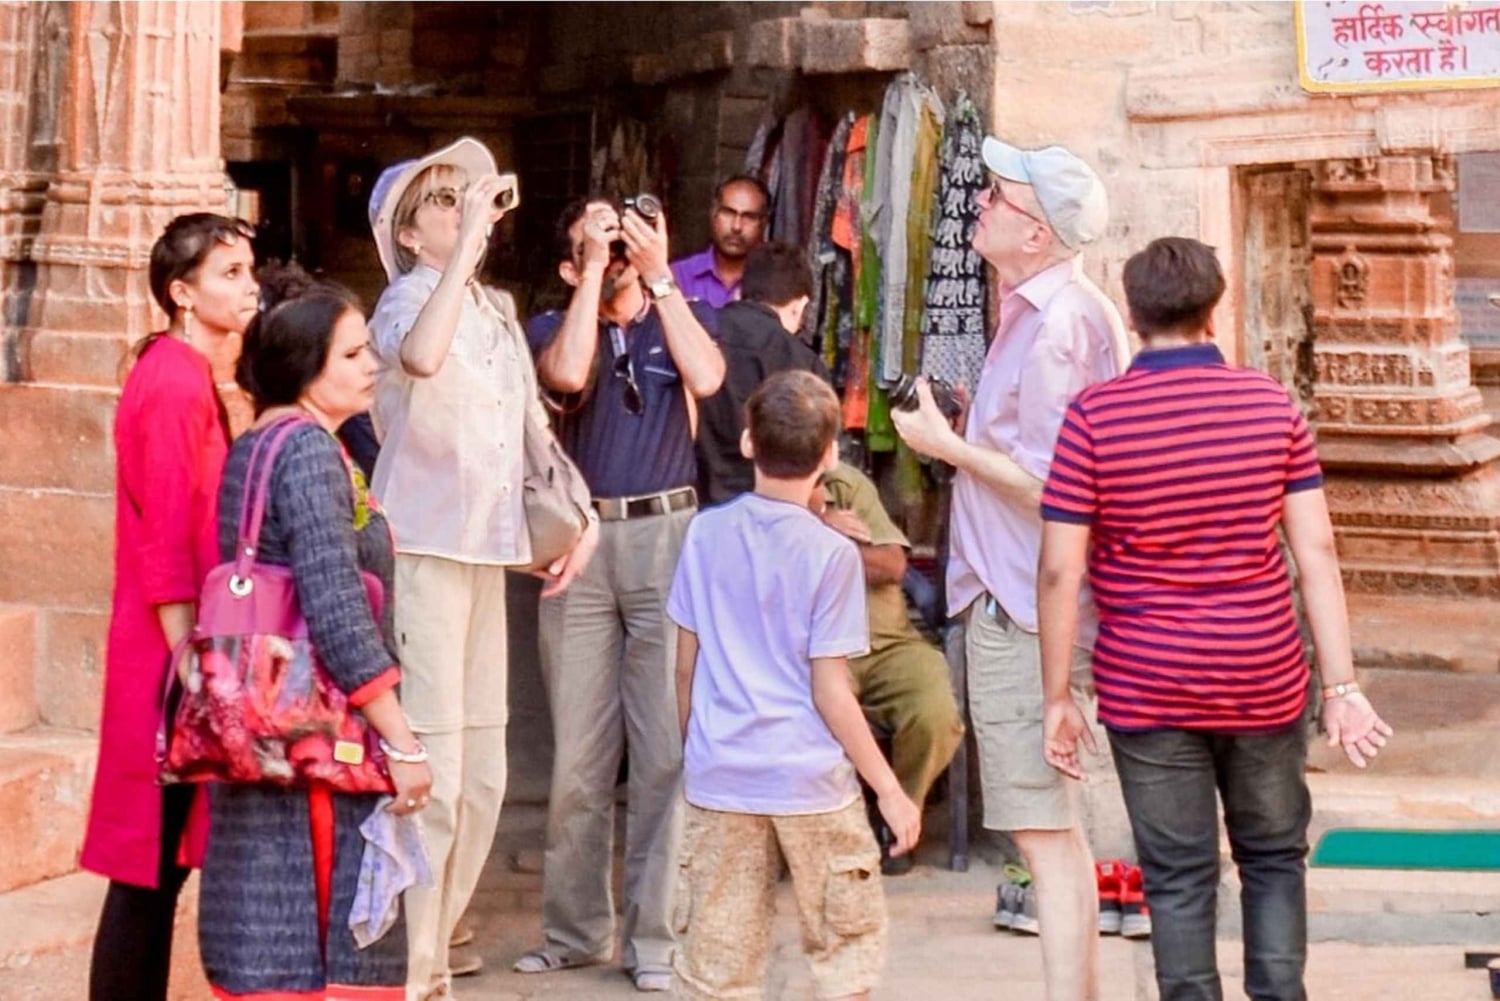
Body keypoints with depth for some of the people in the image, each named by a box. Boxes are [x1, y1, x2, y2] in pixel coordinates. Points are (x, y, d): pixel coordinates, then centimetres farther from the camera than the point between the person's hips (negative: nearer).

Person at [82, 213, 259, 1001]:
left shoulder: (186, 378, 14)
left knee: (159, 861, 12)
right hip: (171, 657, -9)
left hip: (176, 650, 9)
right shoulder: (175, 388, -15)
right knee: (150, 864, -4)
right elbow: (165, 547, -19)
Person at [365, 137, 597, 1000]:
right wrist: (470, 240, -29)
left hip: (486, 554, 8)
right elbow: (421, 357, -34)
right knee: (430, 774, -10)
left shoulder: (498, 311, 16)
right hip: (422, 551, -8)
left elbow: (529, 429, 25)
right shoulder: (408, 300, -9)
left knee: (482, 773, 11)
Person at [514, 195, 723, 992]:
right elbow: (568, 373, -13)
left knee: (667, 749, -3)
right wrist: (597, 270, -7)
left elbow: (706, 377, -10)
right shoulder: (552, 327, 10)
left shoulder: (676, 321, 12)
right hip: (581, 539, 1)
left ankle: (653, 937, 2)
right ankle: (574, 929, 14)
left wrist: (658, 274, -7)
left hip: (667, 536, 0)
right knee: (577, 752, 3)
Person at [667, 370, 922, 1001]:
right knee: (847, 949, 13)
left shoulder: (705, 533, 1)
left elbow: (686, 665, 7)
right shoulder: (831, 554, -10)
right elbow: (829, 691, -11)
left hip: (719, 778, 3)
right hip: (811, 782, -3)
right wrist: (890, 790, -3)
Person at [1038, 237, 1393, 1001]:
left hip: (1148, 688, -2)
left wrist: (1058, 698, -2)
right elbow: (1316, 552, -5)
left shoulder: (1095, 416, -9)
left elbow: (1060, 570, -10)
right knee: (1274, 858, 18)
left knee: (1179, 877, 7)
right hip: (1263, 680, 2)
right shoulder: (1271, 404, -3)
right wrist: (1341, 684, -3)